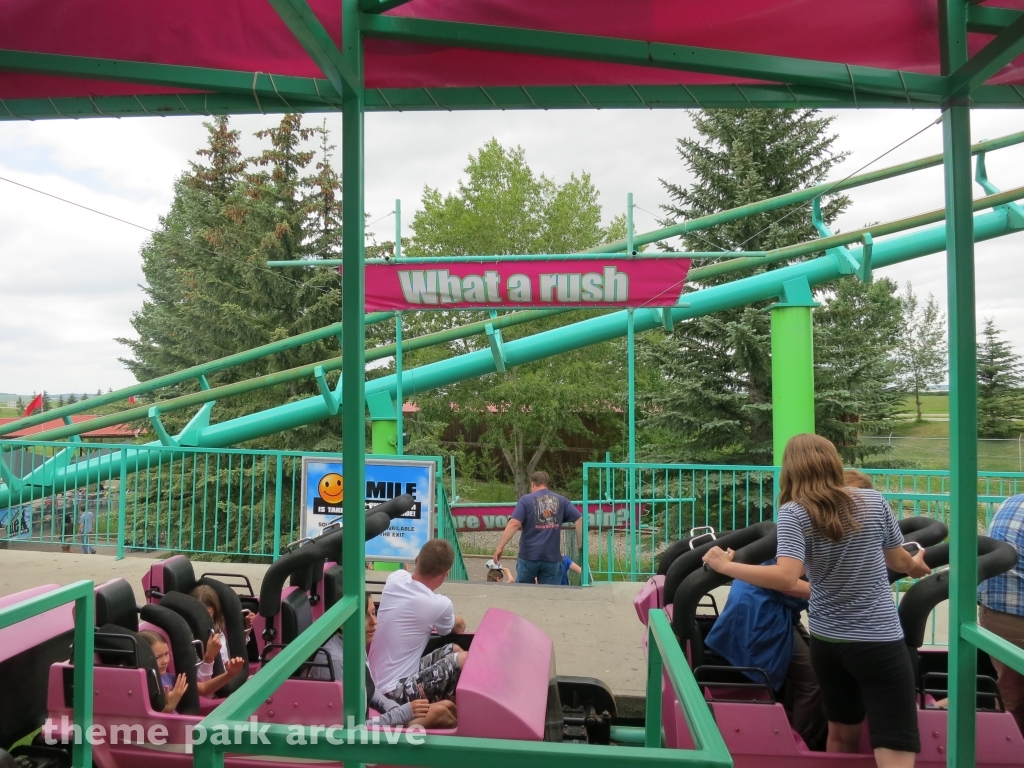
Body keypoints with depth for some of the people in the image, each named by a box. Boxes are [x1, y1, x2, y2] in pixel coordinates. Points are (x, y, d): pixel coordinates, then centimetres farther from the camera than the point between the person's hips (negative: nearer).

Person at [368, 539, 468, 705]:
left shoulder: (395, 578, -4)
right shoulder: (440, 605, -20)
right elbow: (457, 626, 8)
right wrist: (458, 622, 31)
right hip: (395, 692, -8)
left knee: (454, 649, 12)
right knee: (464, 659, -10)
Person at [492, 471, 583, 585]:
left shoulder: (526, 500, 0)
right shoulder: (561, 500, 8)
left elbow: (514, 524, -13)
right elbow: (580, 519, 1)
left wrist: (500, 547, -11)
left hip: (529, 556, -1)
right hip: (552, 556, 2)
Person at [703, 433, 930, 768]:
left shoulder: (793, 513, -11)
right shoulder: (873, 501, -2)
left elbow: (785, 578, -24)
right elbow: (896, 559, 12)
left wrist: (725, 566, -14)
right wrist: (915, 565, 35)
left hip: (826, 641, 1)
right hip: (880, 642, -1)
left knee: (841, 735, 22)